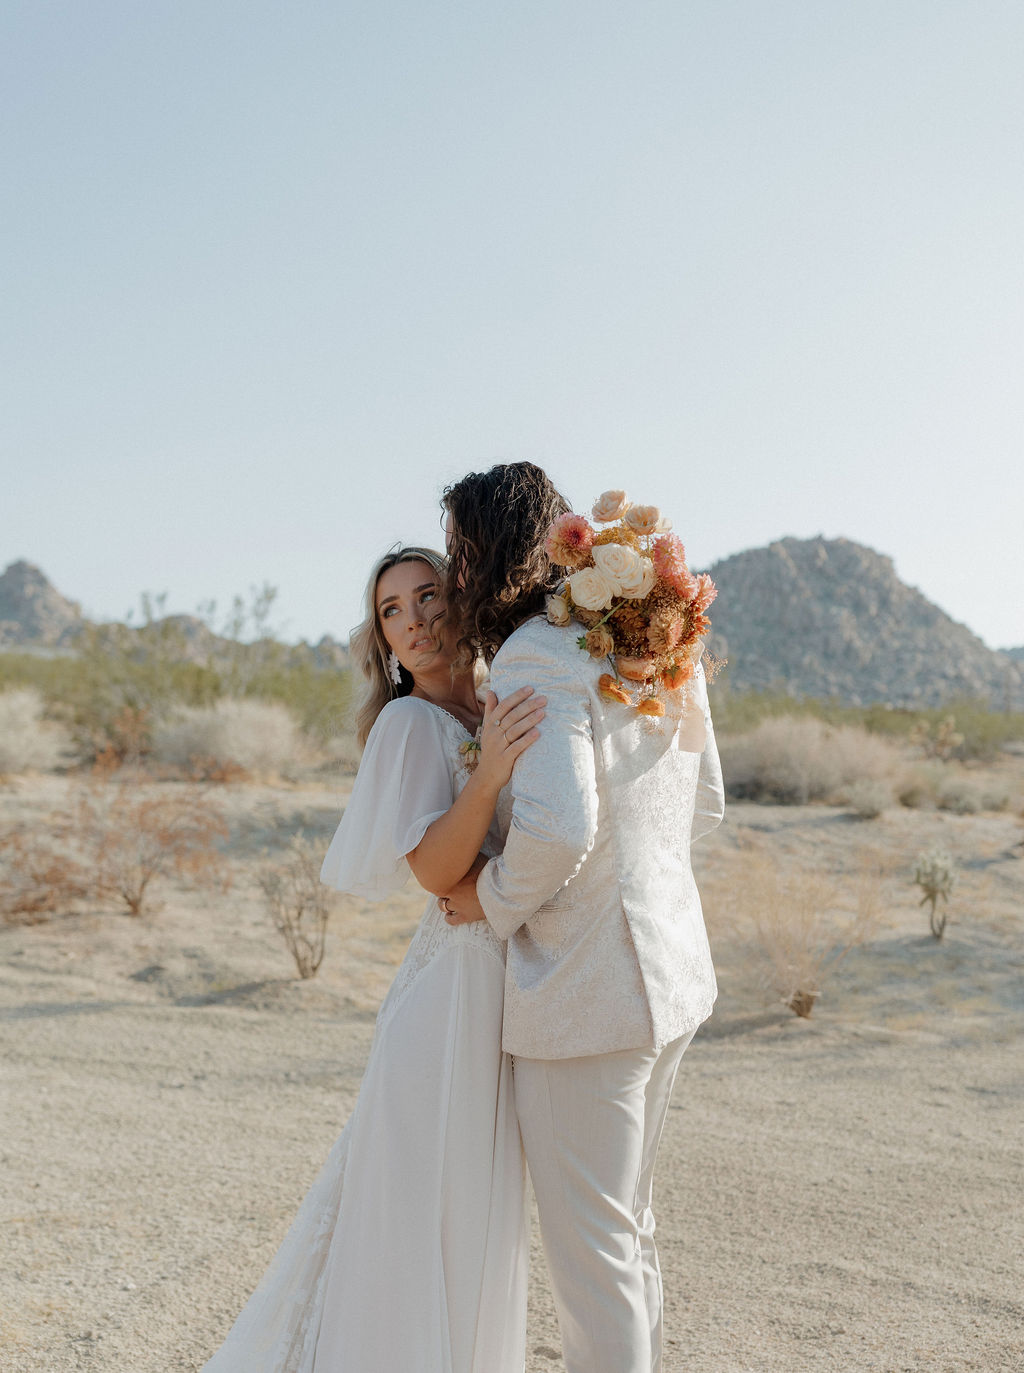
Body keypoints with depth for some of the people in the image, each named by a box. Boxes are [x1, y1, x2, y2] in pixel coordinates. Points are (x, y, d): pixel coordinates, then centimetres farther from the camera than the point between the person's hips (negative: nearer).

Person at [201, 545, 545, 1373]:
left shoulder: (490, 716, 12)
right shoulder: (411, 722, -11)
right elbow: (434, 866, -21)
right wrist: (489, 776, -34)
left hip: (504, 983, 8)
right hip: (457, 986, -8)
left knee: (474, 1210, 19)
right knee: (425, 1209, -1)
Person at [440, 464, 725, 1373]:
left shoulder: (537, 656, -18)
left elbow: (558, 827, -29)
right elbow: (705, 806, 16)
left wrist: (495, 900, -12)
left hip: (587, 989, -9)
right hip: (671, 968, 9)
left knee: (589, 1244, 6)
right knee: (629, 1225, 23)